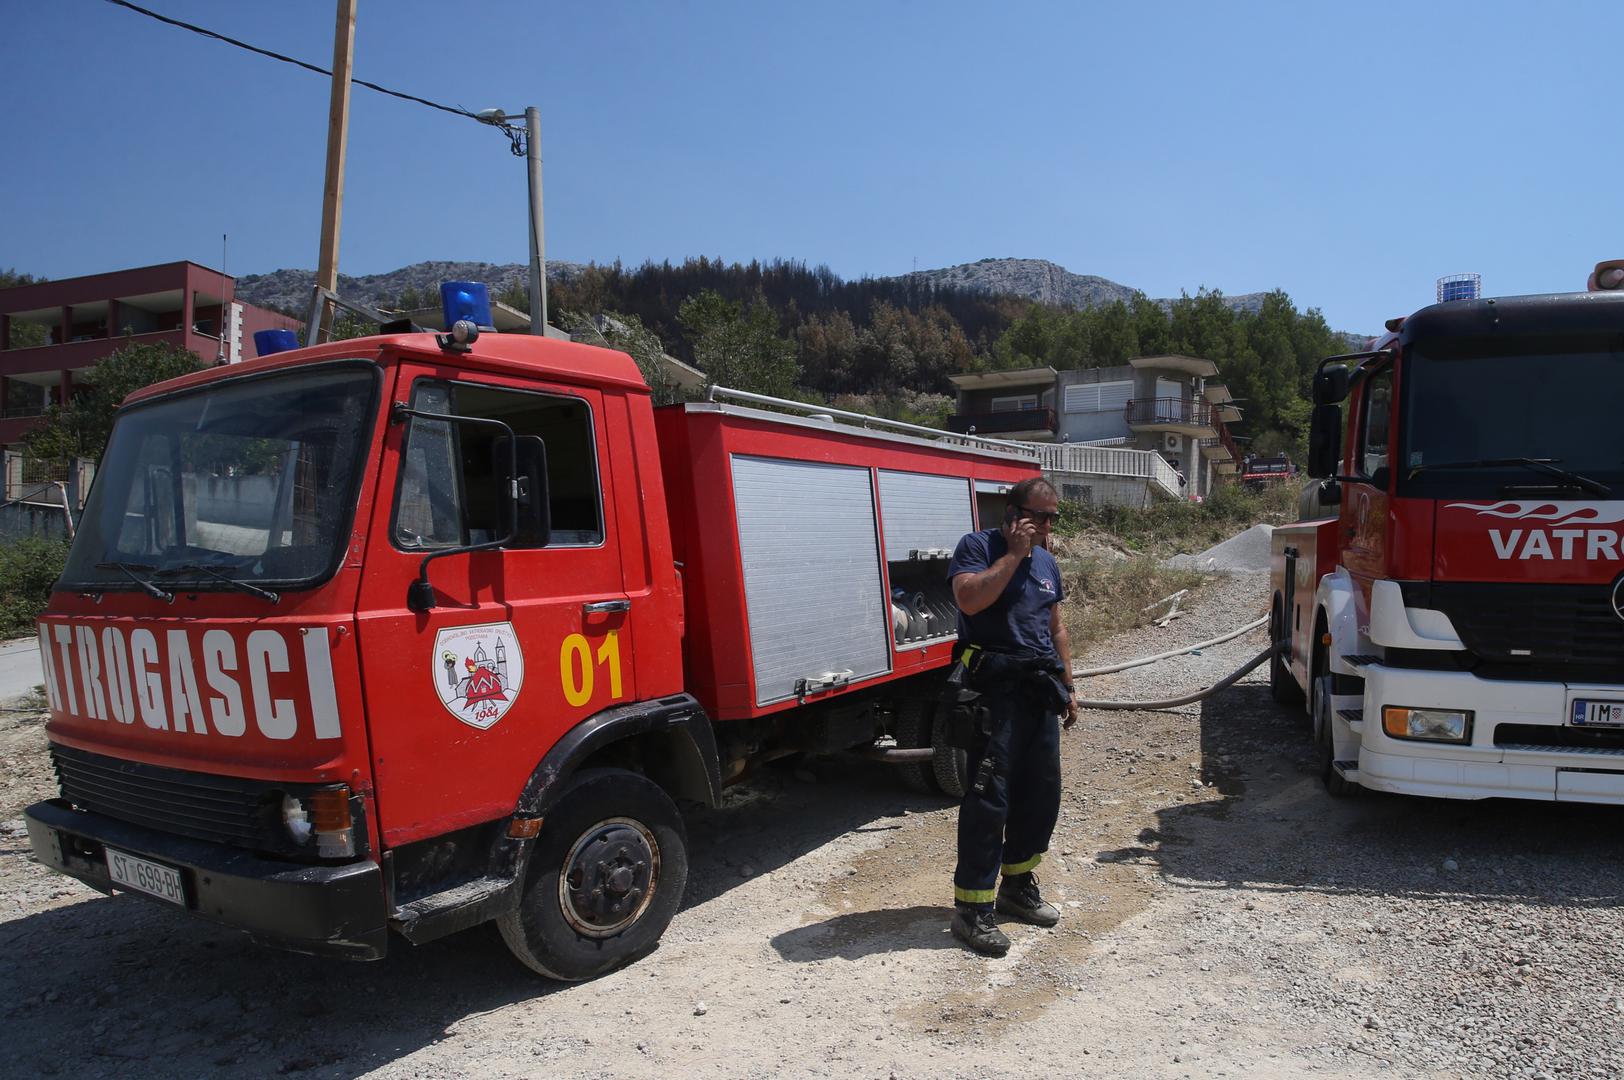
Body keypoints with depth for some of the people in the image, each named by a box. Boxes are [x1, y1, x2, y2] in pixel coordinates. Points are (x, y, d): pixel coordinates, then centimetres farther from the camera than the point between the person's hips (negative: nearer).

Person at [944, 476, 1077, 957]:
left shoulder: (1047, 561, 18)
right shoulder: (977, 547, -5)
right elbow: (970, 598, -24)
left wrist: (1067, 687, 20)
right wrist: (1013, 553, -16)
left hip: (1040, 692, 8)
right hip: (995, 688, -8)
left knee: (1041, 792, 12)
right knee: (989, 796, -8)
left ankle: (1017, 884, 29)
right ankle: (971, 907, 0)